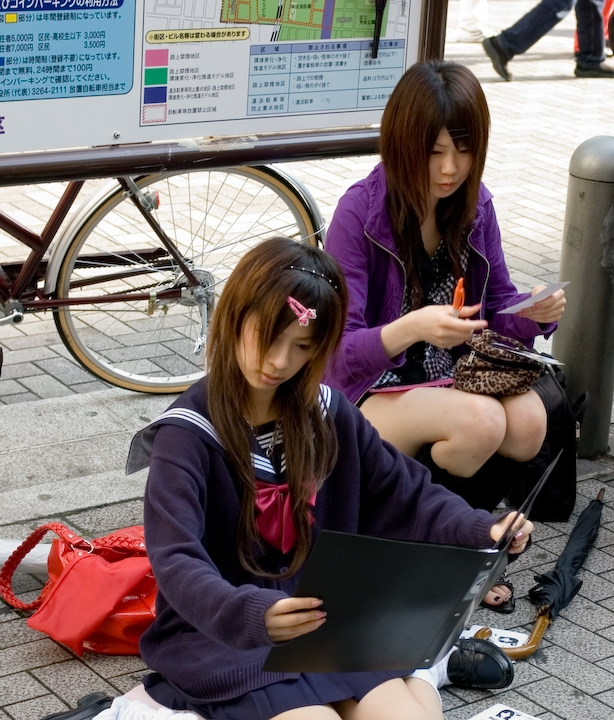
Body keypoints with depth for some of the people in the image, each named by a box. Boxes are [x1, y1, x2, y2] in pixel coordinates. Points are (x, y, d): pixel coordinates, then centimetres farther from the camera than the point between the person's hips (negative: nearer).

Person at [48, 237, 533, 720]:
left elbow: (405, 495, 12)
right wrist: (250, 613, -45)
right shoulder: (189, 433, -13)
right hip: (217, 636, -4)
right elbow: (177, 562, -25)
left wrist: (482, 531, -7)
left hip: (319, 621, 4)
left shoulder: (325, 415, 5)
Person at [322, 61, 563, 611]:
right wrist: (409, 329, -40)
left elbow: (496, 309, 9)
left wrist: (534, 313, -15)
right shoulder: (360, 214, -17)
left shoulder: (475, 204, 1)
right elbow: (340, 352, -21)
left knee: (529, 420, -26)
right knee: (480, 420, -33)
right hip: (372, 390, -5)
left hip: (455, 374, 5)